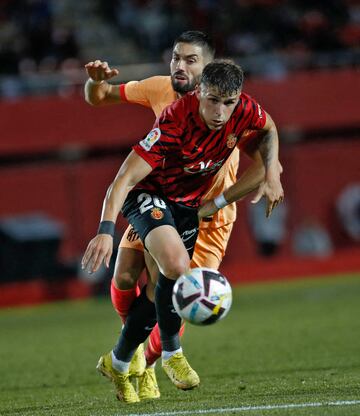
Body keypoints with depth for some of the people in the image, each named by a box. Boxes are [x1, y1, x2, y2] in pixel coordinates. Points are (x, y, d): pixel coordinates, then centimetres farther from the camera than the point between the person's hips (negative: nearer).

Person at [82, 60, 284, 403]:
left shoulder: (244, 110, -20)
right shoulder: (175, 122, -35)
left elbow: (269, 129, 8)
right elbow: (126, 177, -35)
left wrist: (271, 175, -5)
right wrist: (106, 230, -46)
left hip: (188, 204, 6)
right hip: (147, 195, -6)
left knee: (163, 288, 9)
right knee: (176, 265, -31)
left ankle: (117, 363, 31)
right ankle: (172, 353, -12)